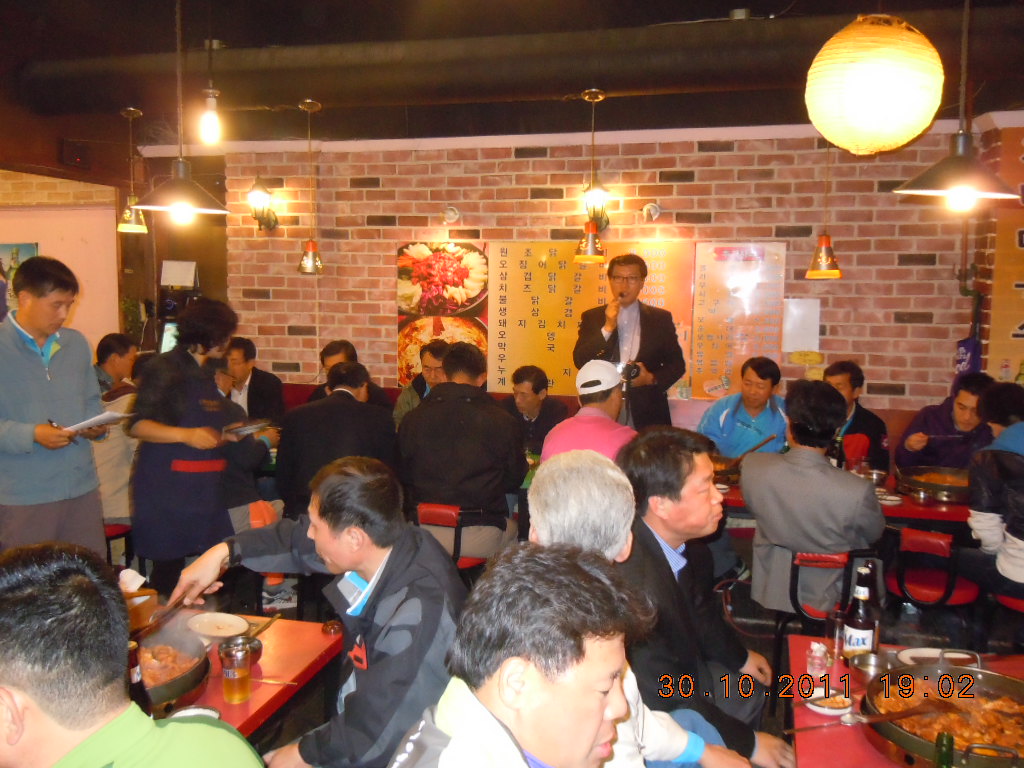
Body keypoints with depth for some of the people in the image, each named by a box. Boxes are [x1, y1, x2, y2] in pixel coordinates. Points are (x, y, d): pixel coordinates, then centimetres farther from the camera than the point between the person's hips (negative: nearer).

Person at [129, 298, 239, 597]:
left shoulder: (205, 373, 16)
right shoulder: (165, 368, -8)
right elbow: (137, 425, -13)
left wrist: (226, 435, 12)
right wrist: (186, 435, -25)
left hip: (202, 489, 8)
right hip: (167, 486, -8)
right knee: (168, 567, -4)